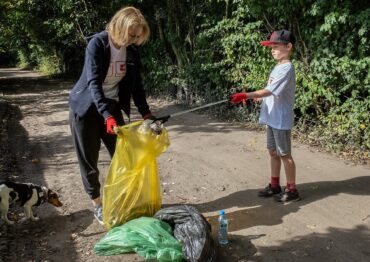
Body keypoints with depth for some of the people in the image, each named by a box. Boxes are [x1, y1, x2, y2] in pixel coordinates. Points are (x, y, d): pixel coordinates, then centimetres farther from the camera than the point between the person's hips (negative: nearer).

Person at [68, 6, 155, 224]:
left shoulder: (132, 51, -6)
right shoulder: (97, 44, -22)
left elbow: (136, 85, -2)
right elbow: (94, 83, -29)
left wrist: (147, 114, -13)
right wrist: (107, 116, -39)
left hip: (112, 106, 5)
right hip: (86, 108, -5)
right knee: (89, 159, 4)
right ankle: (98, 204, 19)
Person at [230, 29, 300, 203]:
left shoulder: (286, 68, -18)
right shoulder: (278, 67, 12)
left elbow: (269, 91, -26)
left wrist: (247, 95, -31)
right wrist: (250, 97, 4)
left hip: (281, 120, -9)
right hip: (272, 118, 9)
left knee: (284, 154, 1)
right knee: (273, 152, 16)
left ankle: (292, 190, 14)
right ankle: (275, 186, 29)